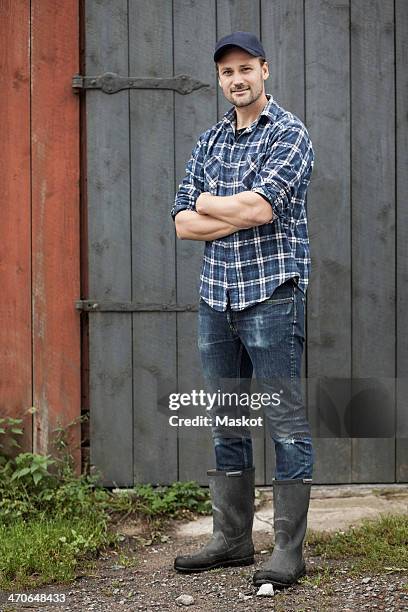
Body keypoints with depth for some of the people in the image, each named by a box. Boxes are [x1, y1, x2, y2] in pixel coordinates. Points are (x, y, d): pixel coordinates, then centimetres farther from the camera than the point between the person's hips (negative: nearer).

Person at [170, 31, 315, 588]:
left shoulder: (289, 133, -3)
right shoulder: (209, 141, 15)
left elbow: (260, 208, -18)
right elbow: (183, 223, 7)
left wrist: (208, 203, -1)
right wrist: (239, 216, -8)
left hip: (271, 295, -6)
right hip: (216, 297, 7)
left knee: (287, 425, -2)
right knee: (226, 424, 11)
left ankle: (288, 551, 4)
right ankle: (232, 539, 22)